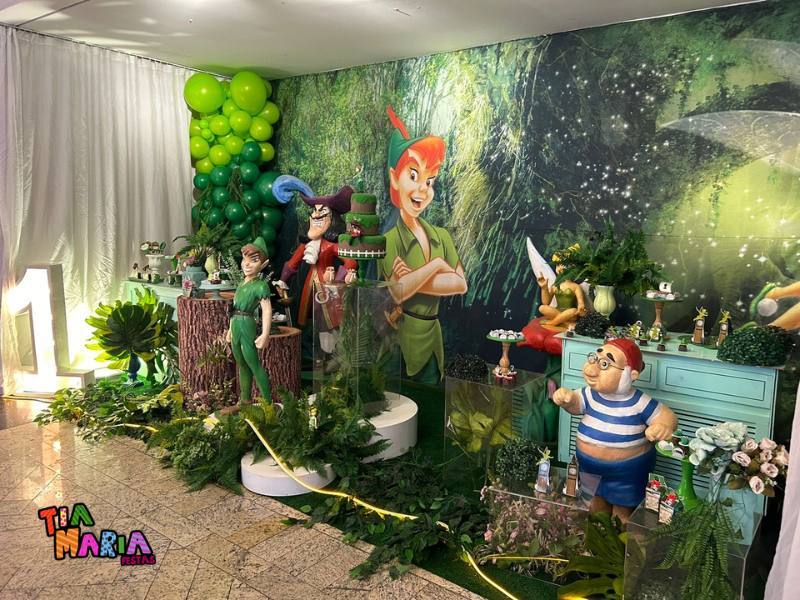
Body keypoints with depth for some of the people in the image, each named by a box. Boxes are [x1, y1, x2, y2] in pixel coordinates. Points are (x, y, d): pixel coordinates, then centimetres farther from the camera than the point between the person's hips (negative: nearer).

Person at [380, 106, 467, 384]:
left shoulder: (441, 236, 5)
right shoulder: (389, 240, -12)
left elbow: (462, 284, -5)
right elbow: (398, 293, -26)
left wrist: (414, 280, -16)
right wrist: (436, 266, -13)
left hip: (433, 342, 6)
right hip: (401, 342, -6)